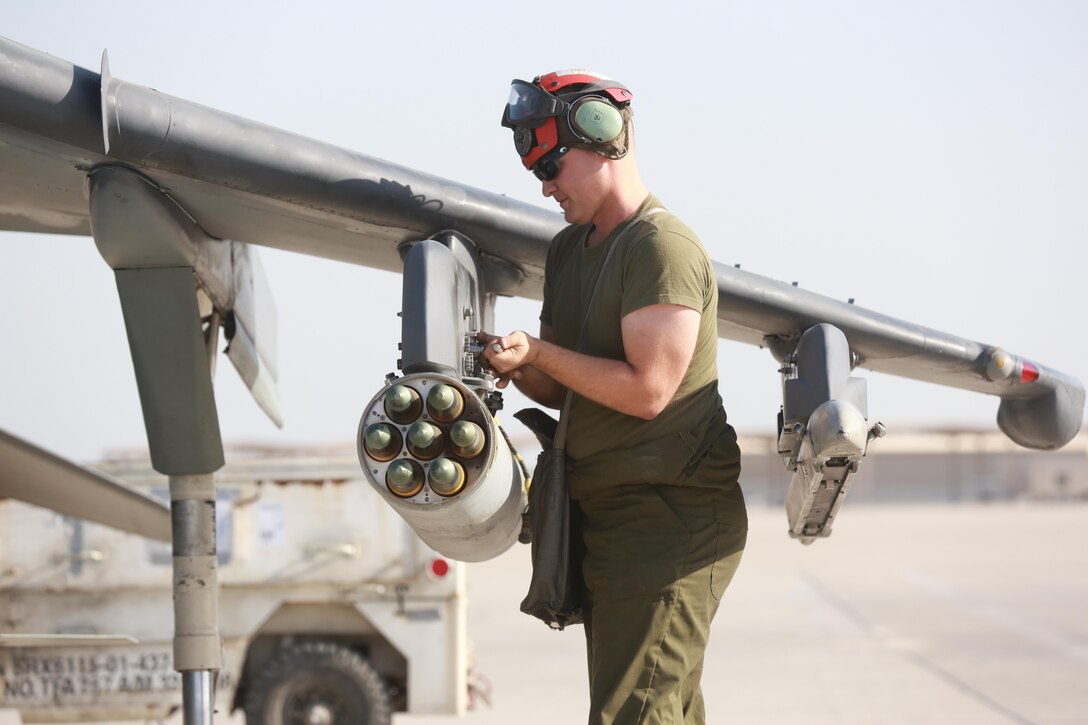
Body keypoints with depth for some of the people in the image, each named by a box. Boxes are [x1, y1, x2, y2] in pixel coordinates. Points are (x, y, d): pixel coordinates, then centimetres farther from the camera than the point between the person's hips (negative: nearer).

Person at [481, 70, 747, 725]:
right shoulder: (569, 251, 16)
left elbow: (647, 391, -19)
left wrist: (536, 352, -14)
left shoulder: (664, 247, -13)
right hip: (607, 515, 10)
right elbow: (564, 389, 19)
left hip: (671, 517, -10)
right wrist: (515, 370, -2)